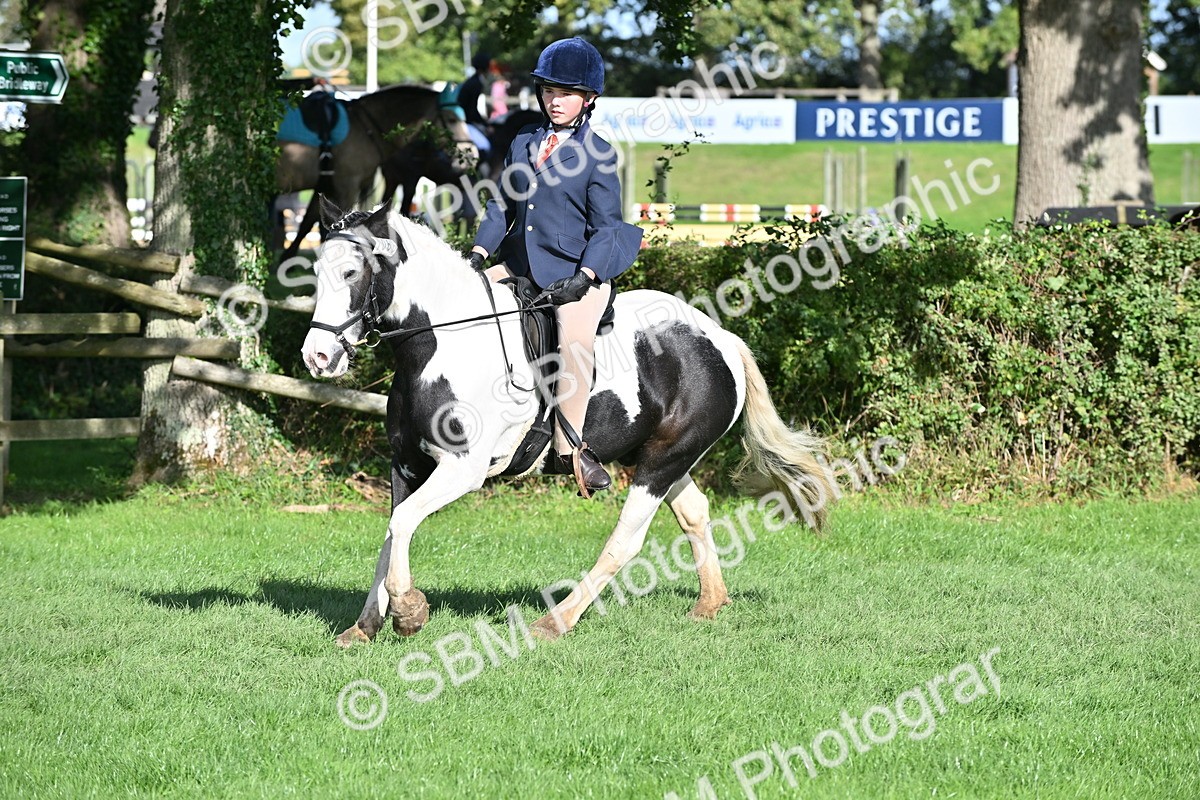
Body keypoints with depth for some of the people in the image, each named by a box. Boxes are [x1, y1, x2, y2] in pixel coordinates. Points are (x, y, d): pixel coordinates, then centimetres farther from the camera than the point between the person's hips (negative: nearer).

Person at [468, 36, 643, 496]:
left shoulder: (598, 155, -4)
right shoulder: (524, 144, 10)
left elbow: (605, 227, -7)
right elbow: (502, 205, 16)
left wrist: (584, 278, -20)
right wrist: (479, 252, 2)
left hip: (578, 272, -6)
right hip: (520, 266, 6)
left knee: (576, 342, -23)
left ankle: (570, 447, -14)